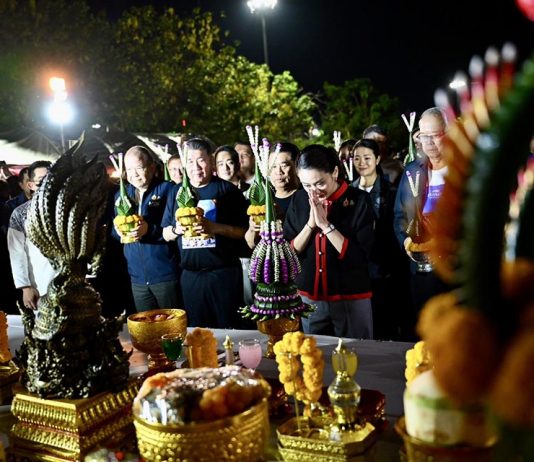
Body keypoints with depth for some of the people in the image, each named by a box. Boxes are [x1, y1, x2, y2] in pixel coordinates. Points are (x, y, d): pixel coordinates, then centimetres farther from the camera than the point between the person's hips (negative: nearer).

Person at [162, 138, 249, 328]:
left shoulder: (227, 189, -1)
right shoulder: (177, 192, 11)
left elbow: (244, 231, -5)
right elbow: (166, 234, 15)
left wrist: (215, 228, -20)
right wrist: (177, 229, -7)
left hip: (224, 272, -3)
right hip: (190, 275, 4)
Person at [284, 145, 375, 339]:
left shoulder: (359, 200, -11)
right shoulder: (299, 200, 0)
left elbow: (360, 257, -16)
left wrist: (325, 224, -20)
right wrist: (310, 224, -14)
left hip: (351, 299, -3)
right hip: (309, 298, 3)